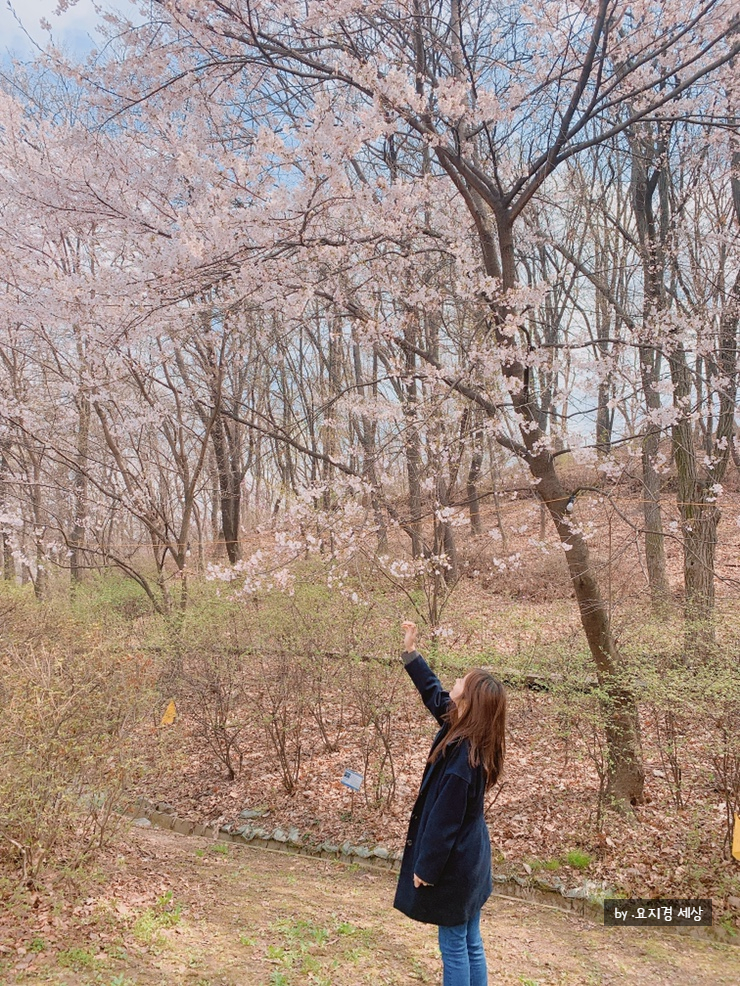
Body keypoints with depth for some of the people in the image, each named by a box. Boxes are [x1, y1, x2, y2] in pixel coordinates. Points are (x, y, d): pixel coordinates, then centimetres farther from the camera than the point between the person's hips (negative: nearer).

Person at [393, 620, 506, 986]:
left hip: (454, 864, -9)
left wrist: (425, 868, -13)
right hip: (471, 858, 9)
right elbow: (433, 693, 13)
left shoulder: (462, 755, -29)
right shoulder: (467, 735, -3)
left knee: (454, 947, 8)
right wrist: (410, 652, 14)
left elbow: (444, 819, -23)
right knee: (471, 943, 19)